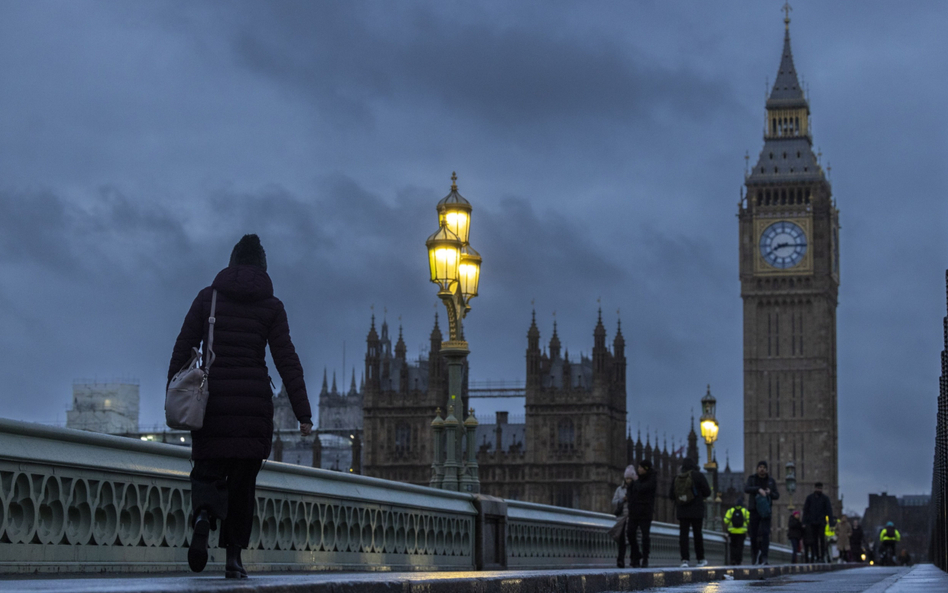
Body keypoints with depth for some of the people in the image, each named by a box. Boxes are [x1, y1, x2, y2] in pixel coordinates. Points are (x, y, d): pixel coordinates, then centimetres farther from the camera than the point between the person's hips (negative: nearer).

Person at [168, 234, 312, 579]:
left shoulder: (208, 297, 5)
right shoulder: (271, 306, 2)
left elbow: (183, 348, 2)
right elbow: (287, 361, -2)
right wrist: (303, 413, -3)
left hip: (211, 401, 1)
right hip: (254, 403, 0)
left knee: (207, 470, 10)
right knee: (243, 479, 10)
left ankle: (202, 515, -23)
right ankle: (233, 556, 6)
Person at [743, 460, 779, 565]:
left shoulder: (771, 481, 8)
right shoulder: (752, 478, 4)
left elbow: (777, 495, 9)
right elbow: (746, 489, -13)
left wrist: (770, 493, -13)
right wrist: (758, 489, -27)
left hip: (766, 510, 0)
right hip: (754, 510, 0)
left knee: (765, 533, -15)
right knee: (753, 534, 4)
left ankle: (764, 557, -19)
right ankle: (754, 553, 24)